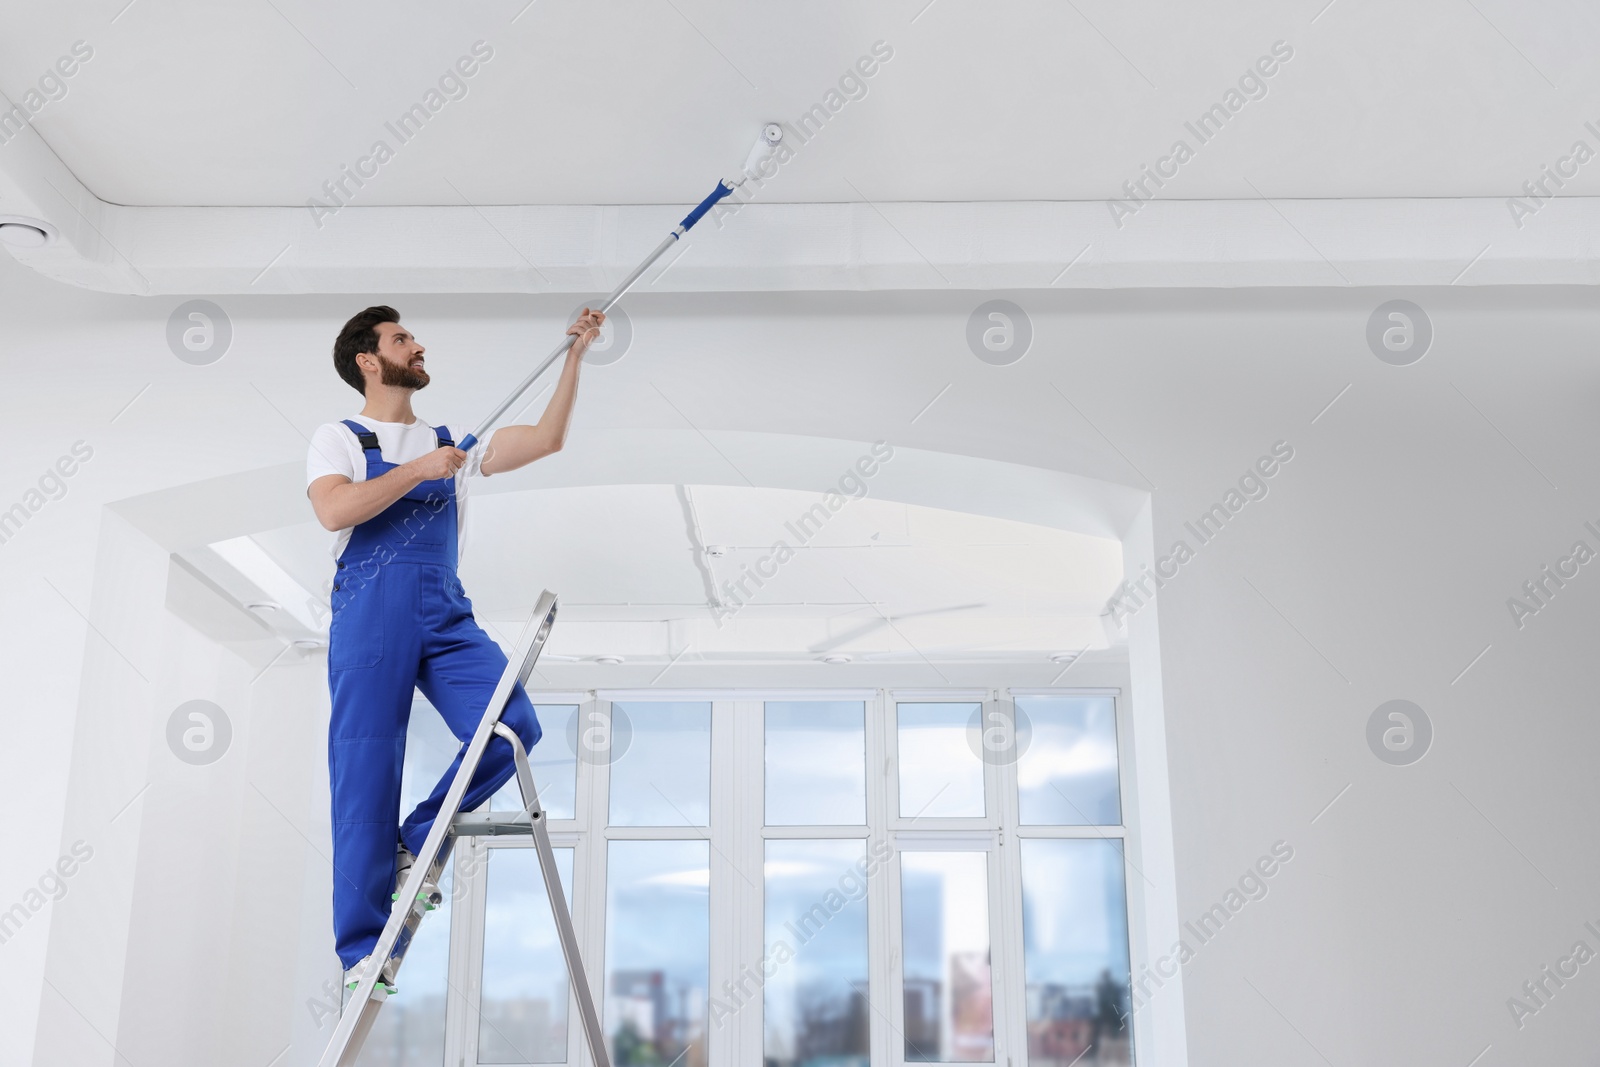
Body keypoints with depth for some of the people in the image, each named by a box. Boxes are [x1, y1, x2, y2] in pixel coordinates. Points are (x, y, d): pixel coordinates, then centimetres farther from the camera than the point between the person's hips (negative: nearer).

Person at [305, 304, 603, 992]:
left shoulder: (451, 442, 20)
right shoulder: (339, 439, 8)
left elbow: (546, 440, 13)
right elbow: (334, 510, -12)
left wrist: (574, 356, 9)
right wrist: (418, 470, -12)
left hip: (446, 619, 4)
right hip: (369, 619, -4)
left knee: (512, 726, -18)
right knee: (366, 775, -4)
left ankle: (418, 842, 6)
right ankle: (361, 947, 8)